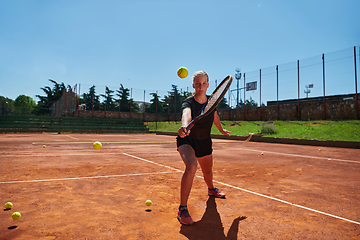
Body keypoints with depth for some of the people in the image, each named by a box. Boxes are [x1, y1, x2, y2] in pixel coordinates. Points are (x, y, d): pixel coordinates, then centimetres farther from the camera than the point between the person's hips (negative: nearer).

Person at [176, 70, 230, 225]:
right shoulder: (188, 103, -25)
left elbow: (215, 117, 12)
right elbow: (186, 115, -50)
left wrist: (221, 130, 27)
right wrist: (185, 127, -72)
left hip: (205, 142, 5)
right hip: (187, 140, -5)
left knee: (208, 172, 21)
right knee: (191, 166, -33)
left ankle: (211, 189, 59)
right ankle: (182, 209, -21)